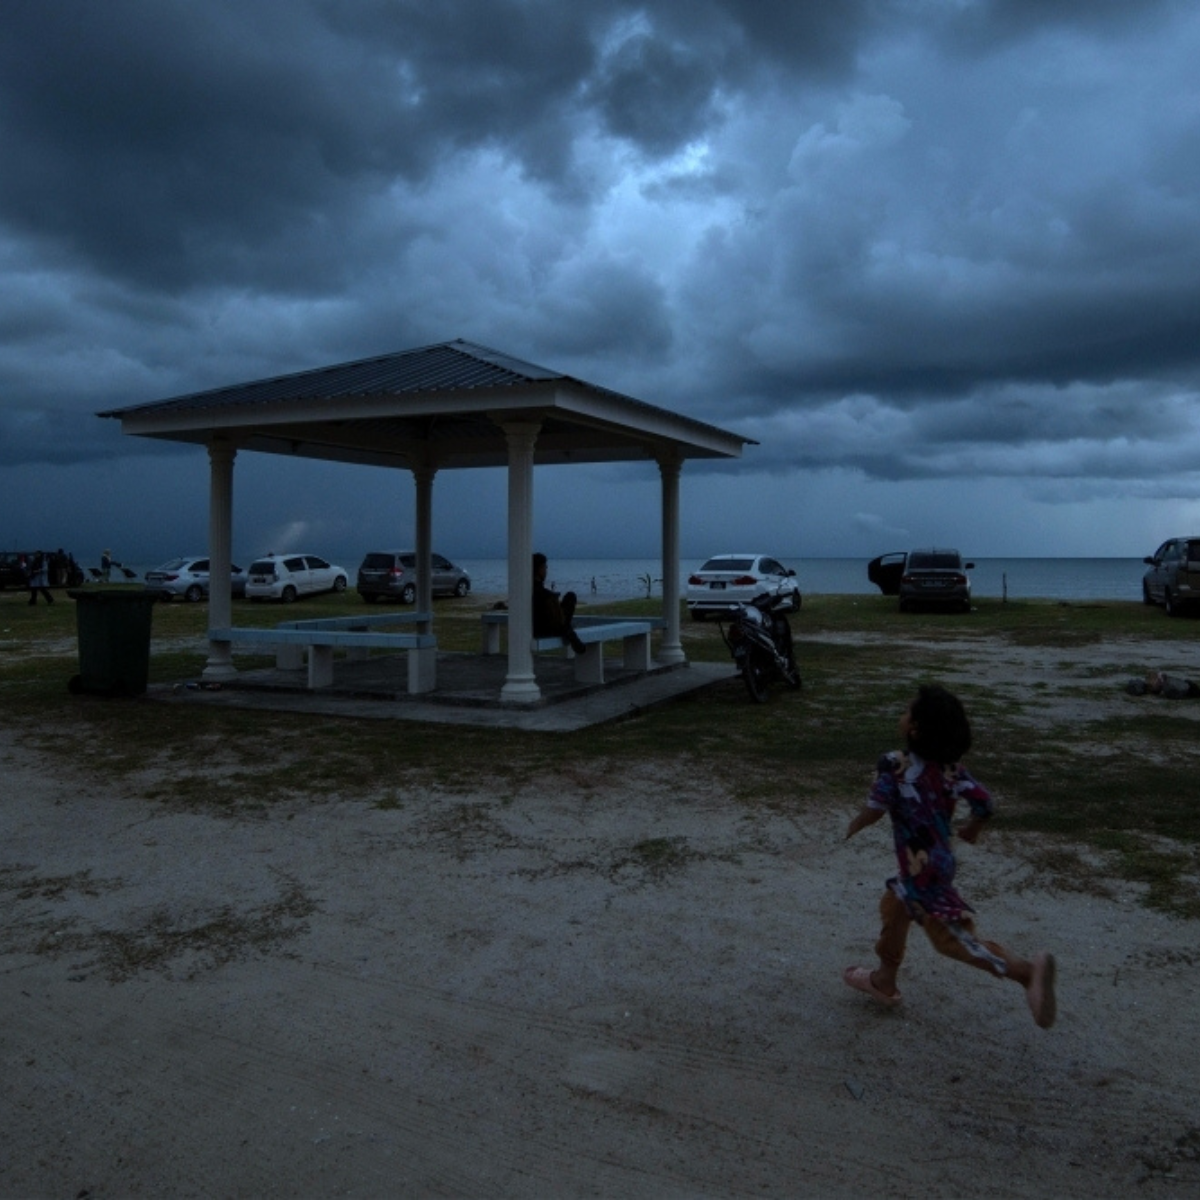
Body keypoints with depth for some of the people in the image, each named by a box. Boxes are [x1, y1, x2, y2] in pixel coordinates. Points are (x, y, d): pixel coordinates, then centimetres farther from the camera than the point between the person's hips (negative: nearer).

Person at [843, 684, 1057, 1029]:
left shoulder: (894, 765, -19)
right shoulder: (950, 768, -2)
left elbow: (874, 811, -20)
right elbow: (984, 804, -6)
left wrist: (855, 825, 2)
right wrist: (973, 829, 16)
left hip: (921, 869, -8)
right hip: (941, 859, 8)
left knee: (951, 938, -5)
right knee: (893, 908, 26)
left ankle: (1027, 971, -19)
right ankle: (884, 981, 41)